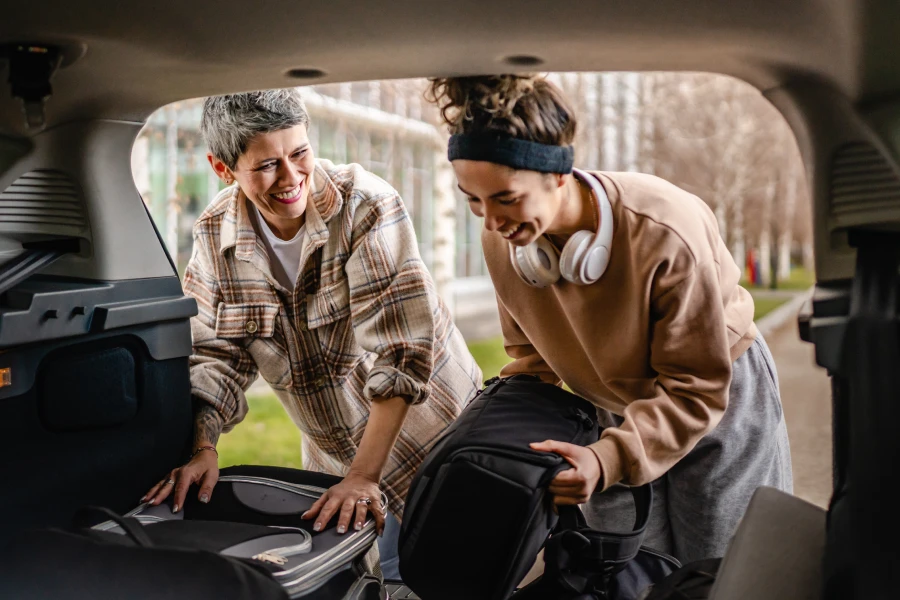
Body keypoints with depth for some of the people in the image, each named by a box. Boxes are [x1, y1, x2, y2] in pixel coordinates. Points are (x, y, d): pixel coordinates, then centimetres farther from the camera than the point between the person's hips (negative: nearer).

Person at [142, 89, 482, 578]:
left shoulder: (366, 206, -24)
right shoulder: (215, 234, -7)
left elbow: (400, 351, -28)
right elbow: (215, 354, -1)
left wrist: (364, 475, -31)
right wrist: (202, 447, -16)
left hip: (424, 434, -4)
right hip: (332, 457, 4)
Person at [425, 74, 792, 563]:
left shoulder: (665, 234, -35)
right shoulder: (500, 239, -18)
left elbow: (697, 389, -27)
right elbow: (531, 355, -1)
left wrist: (608, 459, -41)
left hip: (718, 406, -4)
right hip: (618, 413, 4)